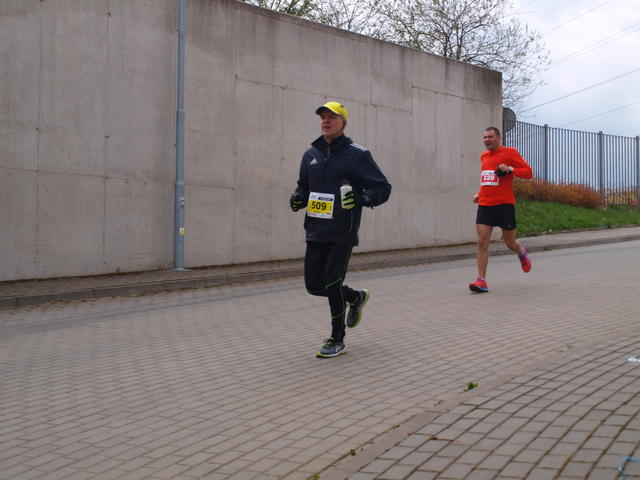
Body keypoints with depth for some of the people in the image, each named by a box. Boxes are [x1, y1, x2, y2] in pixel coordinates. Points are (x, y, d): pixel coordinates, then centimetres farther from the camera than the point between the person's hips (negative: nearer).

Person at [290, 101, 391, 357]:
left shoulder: (356, 154, -5)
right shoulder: (311, 155, 13)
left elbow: (383, 187, -5)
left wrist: (362, 197, -23)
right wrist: (297, 198, 3)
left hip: (342, 233, -6)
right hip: (315, 231, 6)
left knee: (332, 284, -7)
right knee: (314, 285, 8)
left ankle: (337, 341, 11)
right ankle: (356, 297, 36)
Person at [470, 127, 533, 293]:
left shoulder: (510, 153, -3)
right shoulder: (484, 156, 15)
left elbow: (528, 172, -5)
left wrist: (510, 169, -19)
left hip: (504, 205, -4)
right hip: (484, 205, 4)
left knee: (510, 243, 7)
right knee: (482, 242, -10)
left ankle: (521, 252, 44)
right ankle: (482, 281, -11)